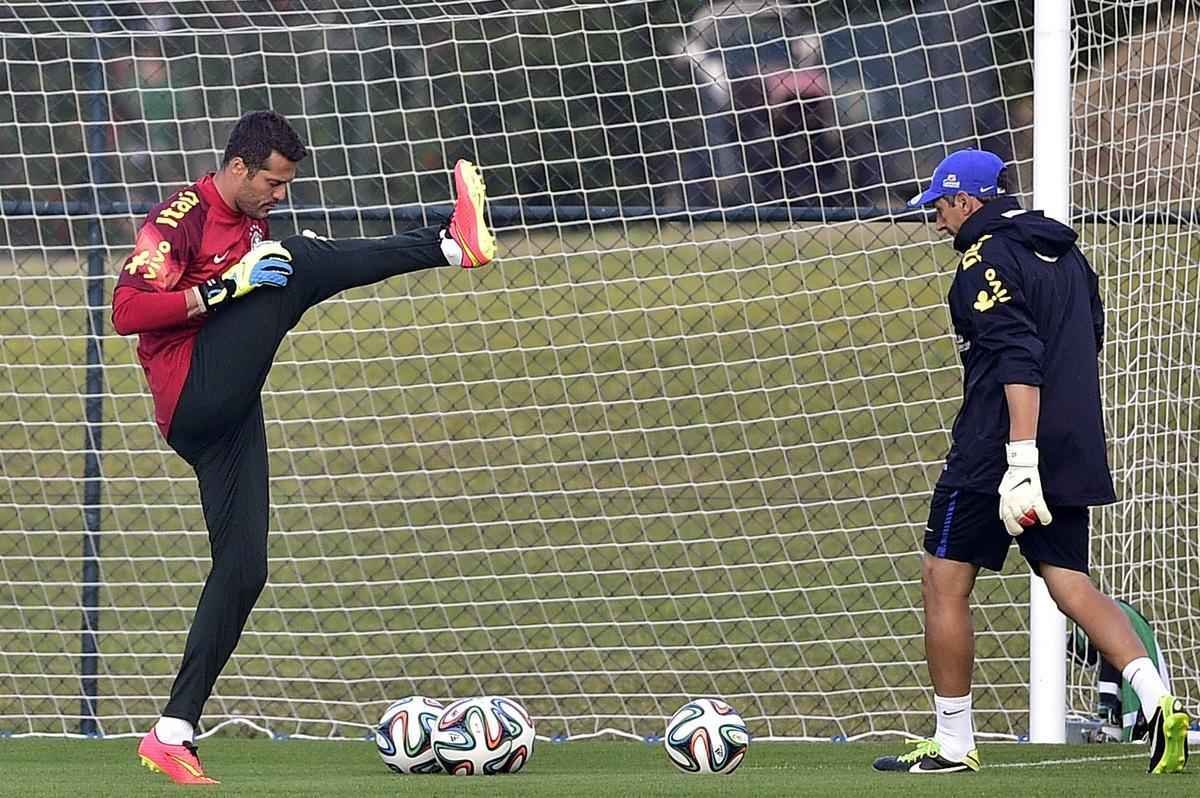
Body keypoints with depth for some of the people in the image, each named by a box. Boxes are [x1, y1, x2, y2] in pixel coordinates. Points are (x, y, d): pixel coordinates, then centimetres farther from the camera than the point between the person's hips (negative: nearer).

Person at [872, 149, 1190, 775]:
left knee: (944, 581, 3)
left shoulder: (986, 258, -11)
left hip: (995, 452, -8)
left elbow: (1019, 361, -21)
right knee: (1070, 583, 5)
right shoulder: (1063, 253, 16)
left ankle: (952, 745, 6)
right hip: (1072, 455, 8)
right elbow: (1089, 342, 22)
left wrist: (1020, 460, -27)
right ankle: (1158, 702, -16)